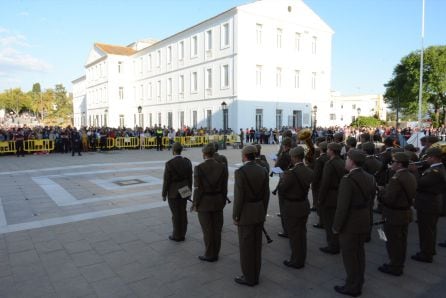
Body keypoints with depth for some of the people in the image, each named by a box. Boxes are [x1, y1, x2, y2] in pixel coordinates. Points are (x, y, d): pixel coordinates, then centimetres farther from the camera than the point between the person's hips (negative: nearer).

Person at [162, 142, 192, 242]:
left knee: (176, 214, 6)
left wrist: (164, 194, -4)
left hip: (173, 192, -5)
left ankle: (177, 236, 17)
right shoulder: (187, 161, -4)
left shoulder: (169, 163, -19)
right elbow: (190, 178, 2)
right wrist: (189, 192, 13)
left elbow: (166, 180, -15)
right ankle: (182, 234, 25)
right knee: (182, 212, 16)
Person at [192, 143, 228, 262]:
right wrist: (223, 202, 12)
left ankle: (209, 255, 18)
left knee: (207, 230, 7)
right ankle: (215, 253, 26)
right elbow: (224, 188, 0)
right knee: (216, 229, 14)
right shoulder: (222, 167, -5)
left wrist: (195, 204, -3)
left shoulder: (199, 168, -16)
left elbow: (198, 189, -15)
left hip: (204, 202, -4)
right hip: (218, 201, 4)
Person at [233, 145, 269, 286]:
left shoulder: (240, 172, -19)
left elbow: (239, 197, -20)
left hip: (246, 214, -7)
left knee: (246, 247, 6)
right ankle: (254, 275, 26)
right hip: (259, 213, 7)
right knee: (256, 245, 16)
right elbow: (266, 195, 5)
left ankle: (248, 277, 17)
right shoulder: (263, 171, 1)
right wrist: (263, 213, 15)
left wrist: (235, 216, -9)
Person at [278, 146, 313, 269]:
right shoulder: (309, 171, -2)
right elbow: (305, 186, 7)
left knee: (294, 235, 7)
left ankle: (296, 261, 20)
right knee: (302, 233, 20)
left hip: (292, 208, -7)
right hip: (304, 205, 7)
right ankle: (301, 259, 34)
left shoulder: (291, 173, -25)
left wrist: (282, 178, -1)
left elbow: (281, 190, -18)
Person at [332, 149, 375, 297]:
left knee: (349, 256, 8)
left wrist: (336, 226, -14)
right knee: (359, 252, 22)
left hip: (350, 224, -8)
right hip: (364, 221, 8)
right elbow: (370, 198, 9)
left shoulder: (347, 180, -25)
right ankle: (358, 282, 39)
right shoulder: (369, 177, 0)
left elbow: (342, 207, -23)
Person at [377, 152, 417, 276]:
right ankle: (399, 264, 33)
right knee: (401, 241, 19)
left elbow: (389, 199, -28)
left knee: (393, 242, 5)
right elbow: (409, 195, 12)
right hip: (406, 213, 9)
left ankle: (395, 267, 16)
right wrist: (386, 190, 8)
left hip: (394, 216, -9)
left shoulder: (396, 179, -25)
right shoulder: (411, 176, 3)